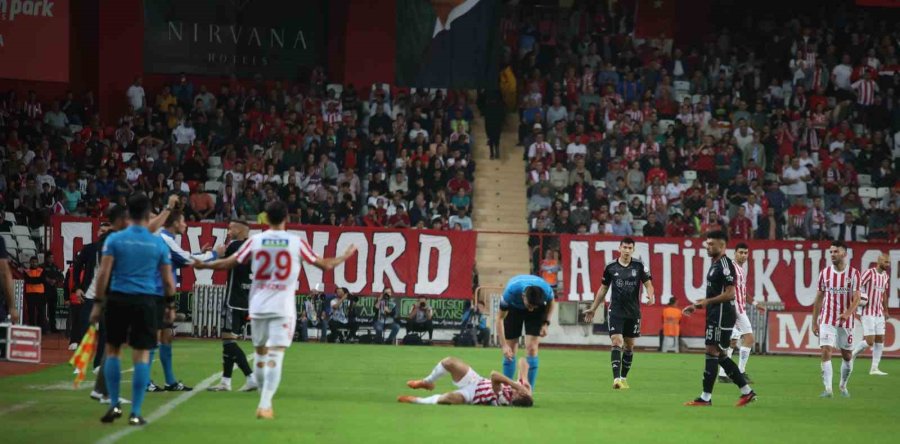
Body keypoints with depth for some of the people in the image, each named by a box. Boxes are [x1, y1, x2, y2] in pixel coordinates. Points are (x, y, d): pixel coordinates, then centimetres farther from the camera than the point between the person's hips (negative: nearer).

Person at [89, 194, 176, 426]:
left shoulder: (114, 239, 0)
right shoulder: (158, 244, 3)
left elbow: (103, 274, -5)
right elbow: (168, 281, 5)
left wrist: (98, 303, 0)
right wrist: (170, 303, 21)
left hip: (118, 300, 0)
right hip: (147, 302, 0)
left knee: (112, 350, 15)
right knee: (142, 355, 2)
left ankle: (114, 405, 10)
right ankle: (136, 413, 1)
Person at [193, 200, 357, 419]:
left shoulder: (255, 241, 0)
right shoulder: (296, 243, -2)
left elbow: (228, 263, 1)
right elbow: (324, 264, 5)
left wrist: (202, 265, 17)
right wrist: (345, 257, 24)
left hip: (258, 306, 2)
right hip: (282, 308, -2)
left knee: (260, 354, 17)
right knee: (275, 356, -7)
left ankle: (265, 401, 27)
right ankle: (265, 405, -18)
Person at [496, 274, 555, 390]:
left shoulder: (546, 290, -36)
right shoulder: (511, 291, -40)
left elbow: (550, 303, -8)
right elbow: (500, 318, -27)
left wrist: (546, 323, -18)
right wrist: (504, 345, -33)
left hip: (539, 310, 0)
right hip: (514, 308, 0)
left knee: (532, 349, -15)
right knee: (510, 351, -4)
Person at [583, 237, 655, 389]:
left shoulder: (639, 266, 0)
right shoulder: (611, 267, 1)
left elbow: (648, 284, -1)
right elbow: (603, 289, 12)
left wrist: (650, 296, -24)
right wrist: (593, 309, 14)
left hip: (633, 312, 1)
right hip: (616, 312, -1)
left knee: (629, 346, 10)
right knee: (617, 343, -14)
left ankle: (624, 378, 24)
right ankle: (616, 378, -21)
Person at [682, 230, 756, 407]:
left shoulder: (725, 264, -13)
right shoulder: (715, 264, 18)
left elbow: (729, 293, -19)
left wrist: (707, 301, -21)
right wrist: (697, 306, 19)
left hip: (722, 315, -10)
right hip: (715, 315, 10)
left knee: (712, 352, -9)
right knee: (720, 355, 11)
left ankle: (706, 397, -7)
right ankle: (747, 391, 16)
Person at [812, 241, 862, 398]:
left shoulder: (853, 273, -3)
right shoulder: (824, 273, 2)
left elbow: (856, 298, -10)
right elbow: (819, 298, 8)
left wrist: (847, 313, -28)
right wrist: (814, 322, 7)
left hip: (846, 321, 0)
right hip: (827, 320, 0)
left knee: (847, 356, 9)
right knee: (826, 352, -15)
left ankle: (843, 386, 30)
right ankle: (828, 389, -16)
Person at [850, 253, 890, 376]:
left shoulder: (886, 276, 12)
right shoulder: (869, 273, -11)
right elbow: (857, 287, -13)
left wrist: (886, 310, 24)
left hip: (879, 314, 7)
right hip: (868, 313, -7)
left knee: (880, 340, 2)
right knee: (870, 341, -11)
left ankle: (874, 368, 7)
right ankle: (852, 354, 13)